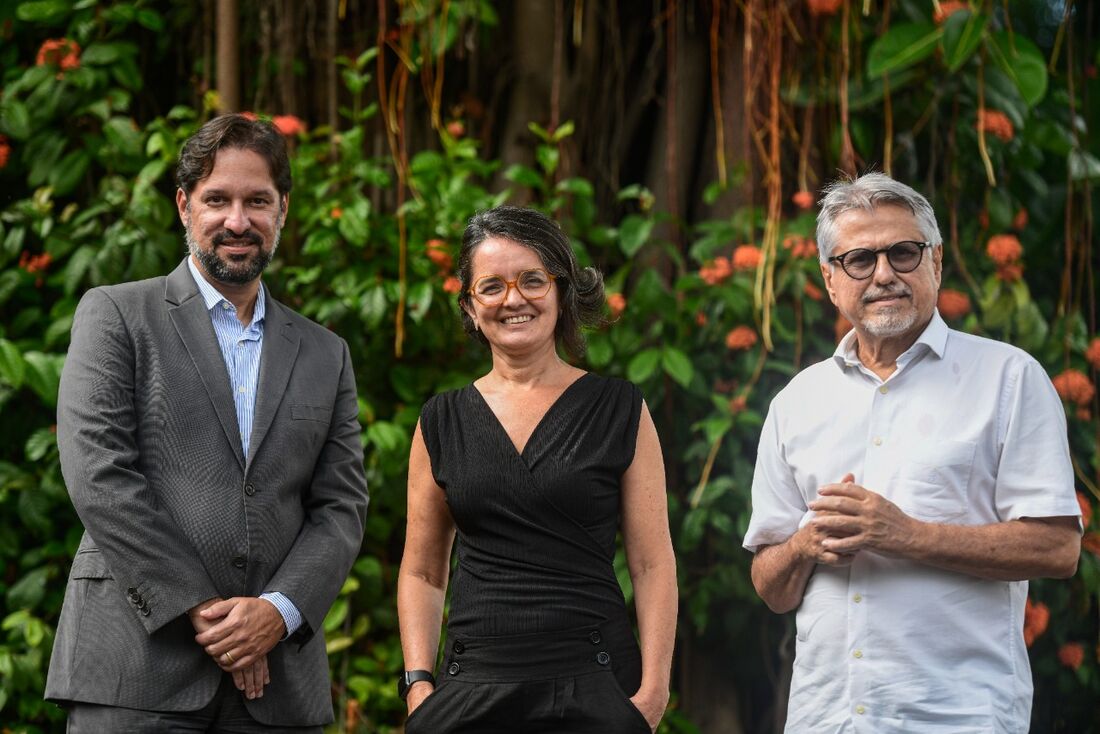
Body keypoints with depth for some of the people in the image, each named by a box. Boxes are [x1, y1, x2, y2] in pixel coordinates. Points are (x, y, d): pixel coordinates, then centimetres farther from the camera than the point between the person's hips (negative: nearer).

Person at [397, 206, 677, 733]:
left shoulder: (619, 410, 3)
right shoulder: (443, 422, 9)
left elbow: (653, 565, 0)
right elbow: (422, 572, 12)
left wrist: (653, 690, -9)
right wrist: (418, 685, 0)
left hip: (594, 688, -2)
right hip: (473, 685, 2)